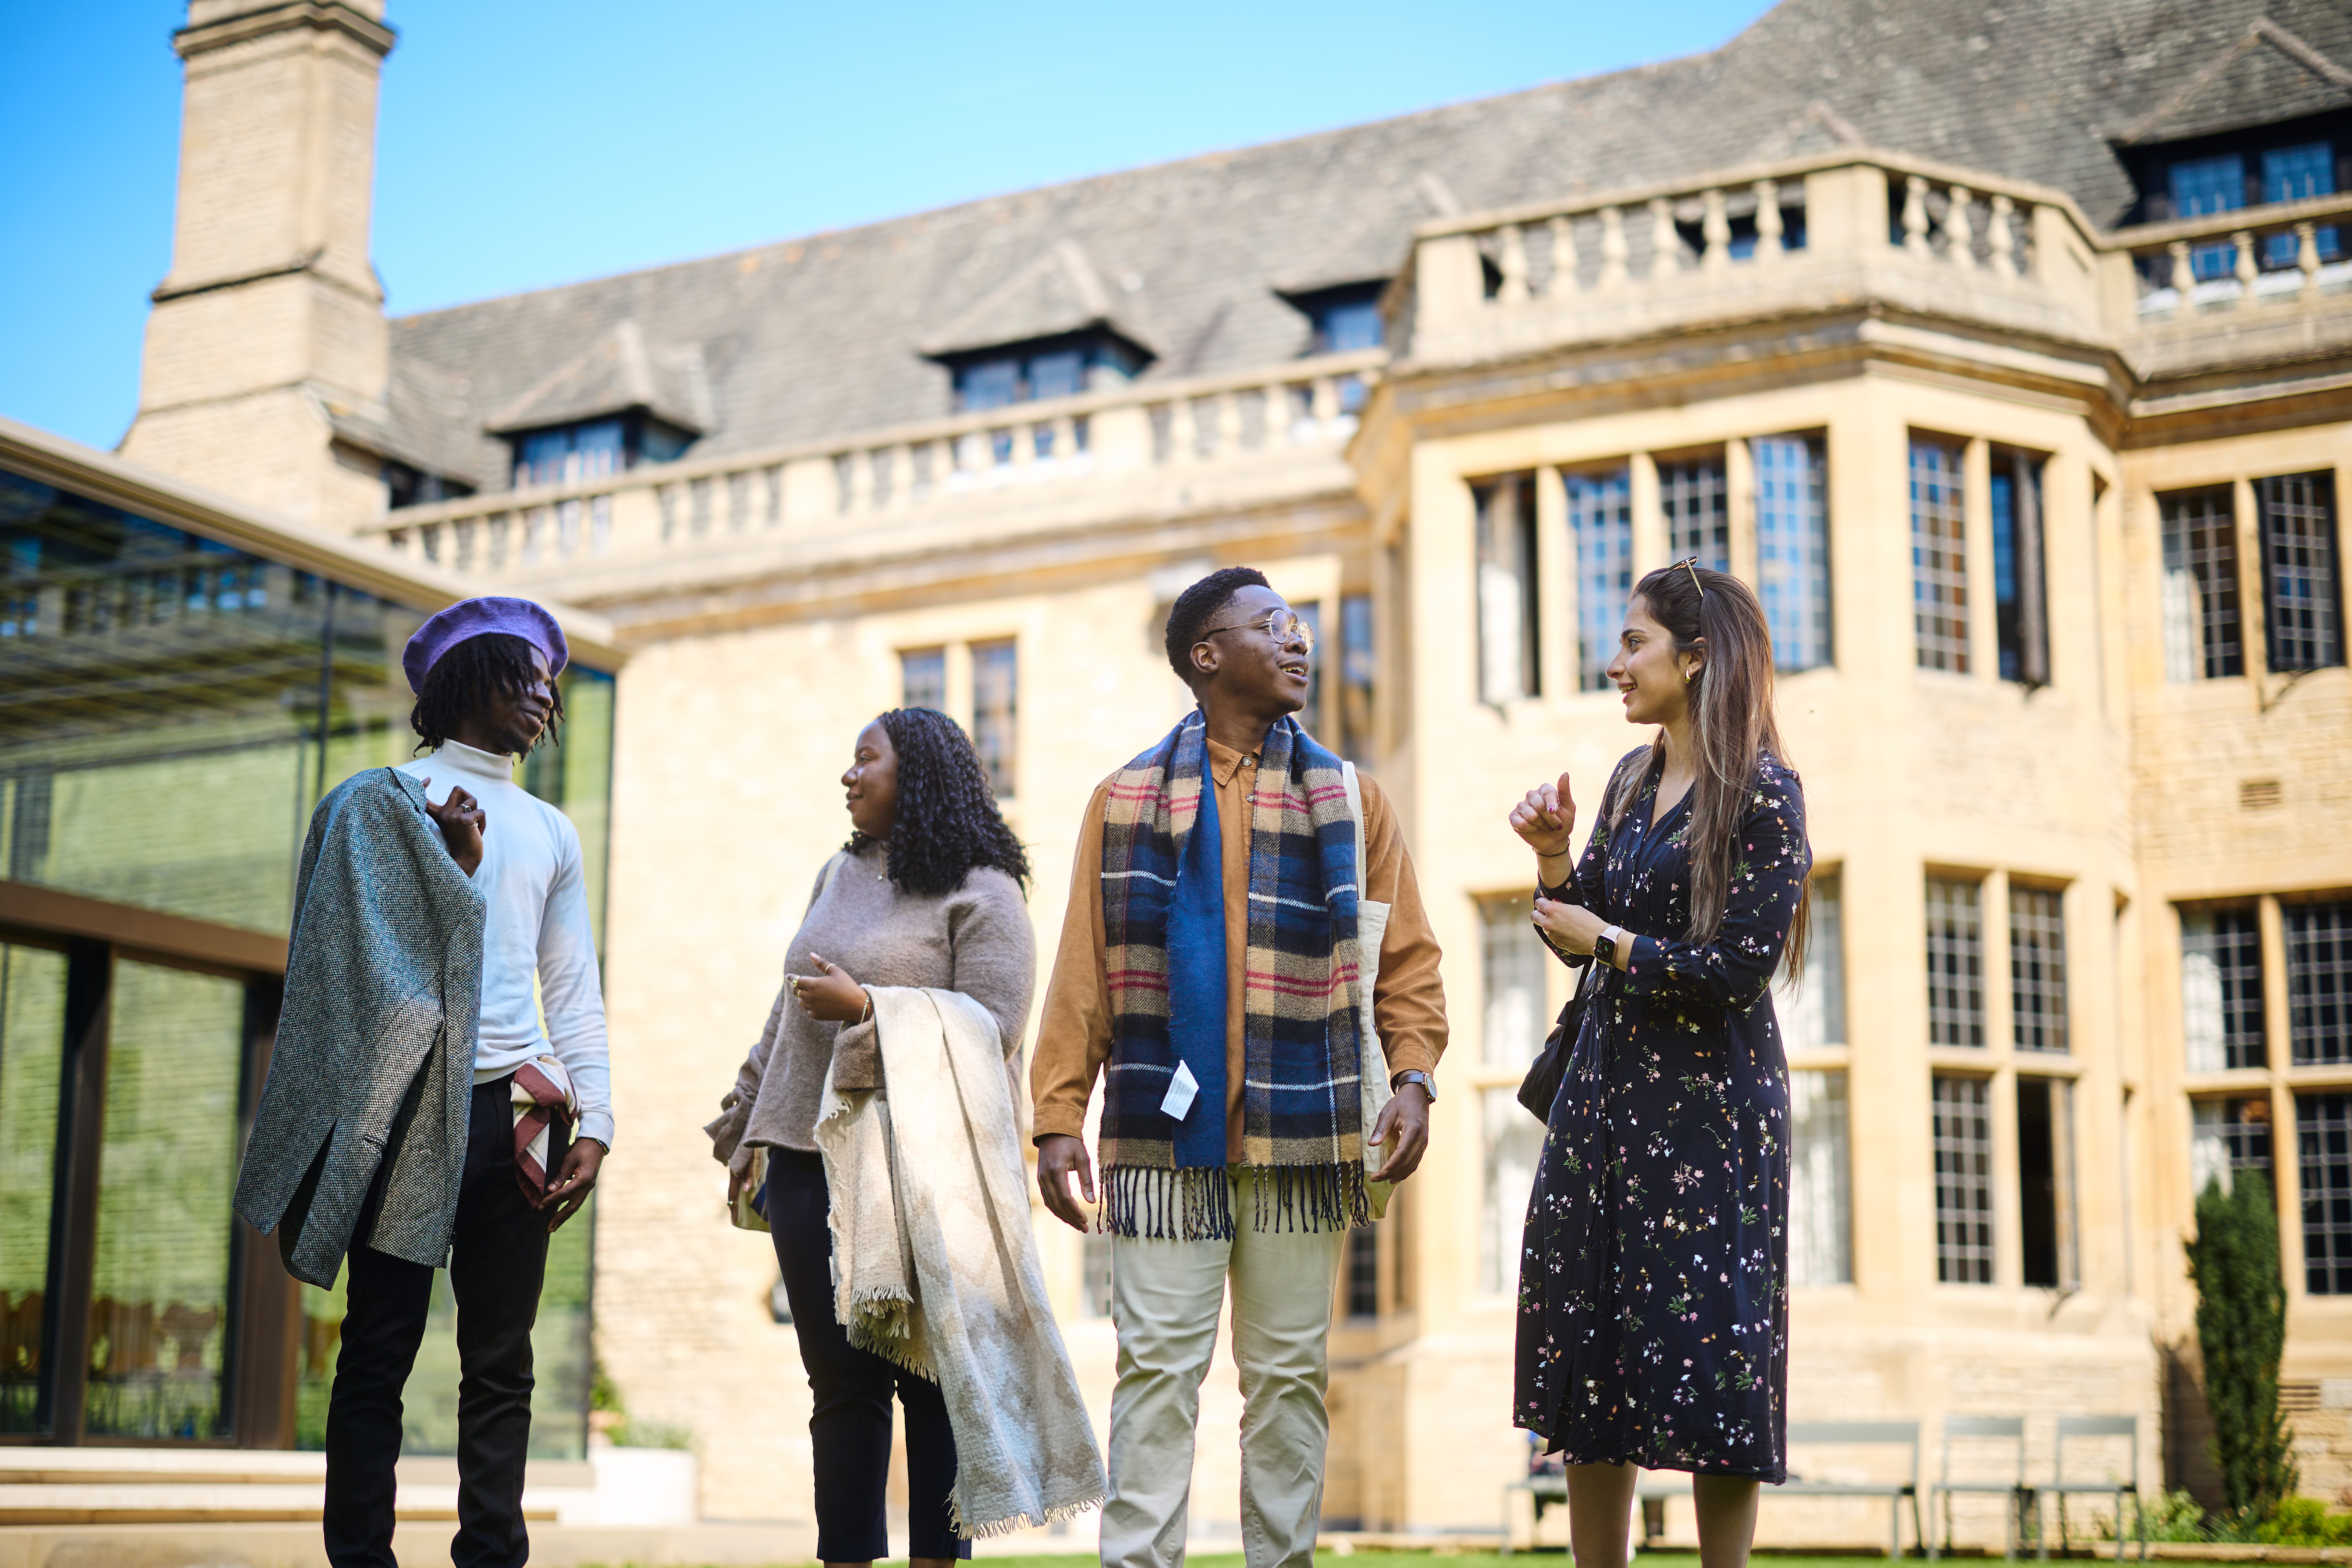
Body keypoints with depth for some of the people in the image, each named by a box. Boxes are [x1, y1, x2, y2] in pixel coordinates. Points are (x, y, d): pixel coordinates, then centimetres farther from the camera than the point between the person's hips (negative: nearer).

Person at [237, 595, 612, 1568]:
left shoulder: (551, 832, 19)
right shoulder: (385, 801, 8)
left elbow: (574, 991, 15)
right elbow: (381, 955, 1)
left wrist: (593, 1123, 5)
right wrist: (458, 864, -7)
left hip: (514, 1118, 4)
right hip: (415, 1111, -4)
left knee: (501, 1363, 3)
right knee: (380, 1351, -4)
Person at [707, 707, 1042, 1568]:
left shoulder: (982, 892, -3)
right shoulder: (839, 876, 17)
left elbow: (991, 1028, -13)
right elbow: (787, 1012, 23)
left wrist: (865, 1008, -15)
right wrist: (748, 1125, 22)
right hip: (813, 1164, 6)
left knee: (930, 1378, 0)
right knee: (840, 1380, 5)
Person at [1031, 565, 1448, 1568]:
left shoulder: (1349, 801, 11)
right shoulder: (1126, 800, 7)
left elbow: (1404, 959, 9)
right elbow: (1083, 973, 5)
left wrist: (1411, 1077, -7)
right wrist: (1059, 1117, -3)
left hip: (1304, 1136, 2)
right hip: (1164, 1135, -1)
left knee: (1290, 1370, 6)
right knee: (1159, 1364, -3)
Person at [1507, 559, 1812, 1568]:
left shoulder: (1761, 793, -10)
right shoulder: (1631, 780, 11)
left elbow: (1743, 964, -16)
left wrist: (1612, 943, -9)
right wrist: (1552, 853, -3)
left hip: (1711, 1105, -7)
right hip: (1607, 1087, 7)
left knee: (1707, 1349, -2)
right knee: (1587, 1335, 8)